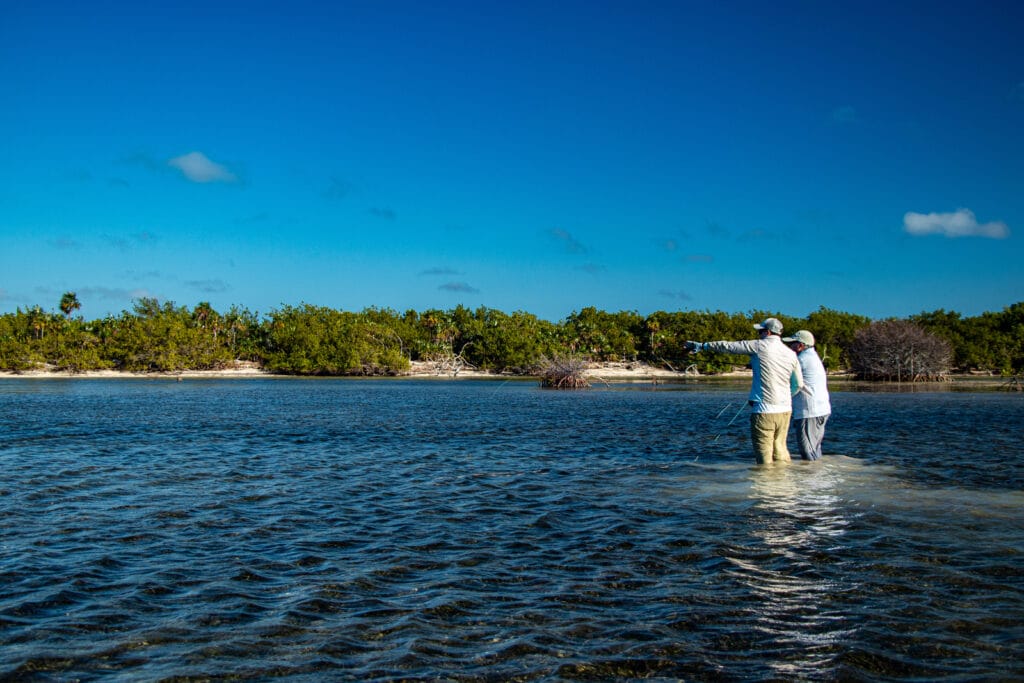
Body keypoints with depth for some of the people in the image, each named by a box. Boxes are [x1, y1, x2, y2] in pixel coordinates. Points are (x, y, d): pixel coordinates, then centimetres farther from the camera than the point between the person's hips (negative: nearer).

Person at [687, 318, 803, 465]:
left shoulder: (759, 346, -5)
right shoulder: (791, 354, 9)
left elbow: (728, 346, 0)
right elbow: (798, 384, 13)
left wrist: (701, 345, 9)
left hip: (764, 410, -6)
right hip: (785, 410, 6)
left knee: (764, 454, -1)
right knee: (780, 449, 15)